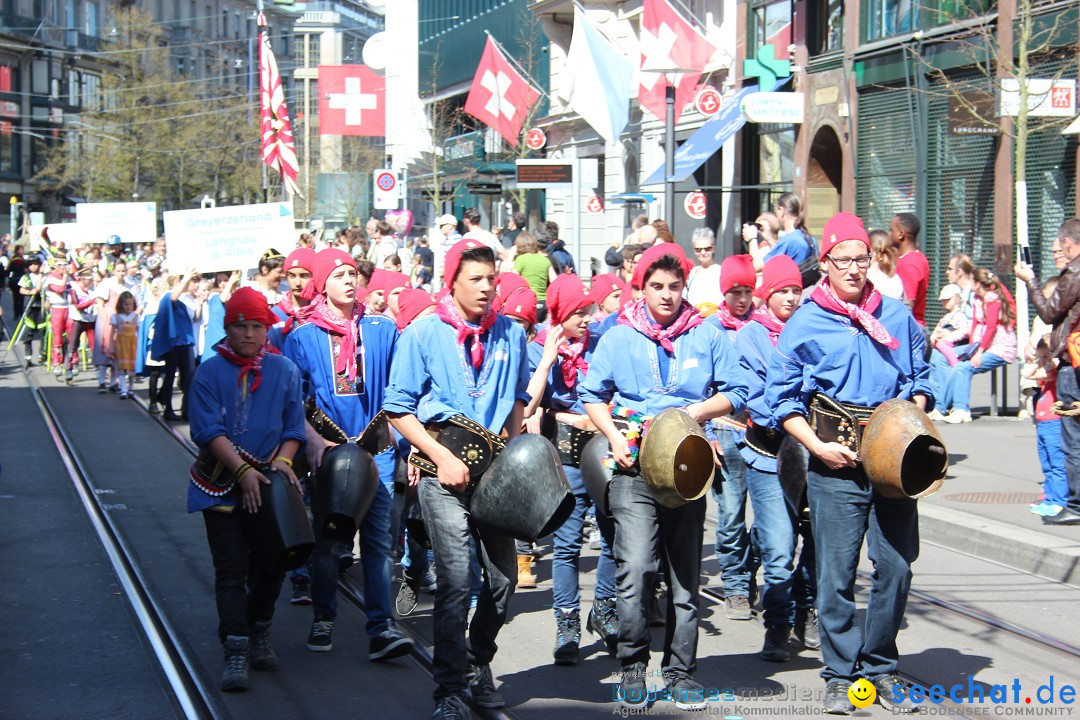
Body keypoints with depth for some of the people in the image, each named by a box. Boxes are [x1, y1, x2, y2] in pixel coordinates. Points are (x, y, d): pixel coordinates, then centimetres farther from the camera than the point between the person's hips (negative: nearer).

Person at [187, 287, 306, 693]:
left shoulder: (284, 371, 5)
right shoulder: (210, 372, -3)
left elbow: (294, 426, 5)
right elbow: (208, 430, -11)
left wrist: (282, 460, -14)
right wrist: (244, 471, -20)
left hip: (269, 482, 3)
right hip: (223, 486, -3)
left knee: (271, 563, 11)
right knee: (232, 568, -6)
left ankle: (259, 636, 32)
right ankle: (236, 654, -8)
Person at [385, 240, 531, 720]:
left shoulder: (511, 333, 7)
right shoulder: (424, 333, -4)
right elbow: (399, 410, -3)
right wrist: (442, 458, -12)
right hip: (443, 469, -4)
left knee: (503, 576, 7)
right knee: (455, 577, -12)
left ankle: (477, 665, 30)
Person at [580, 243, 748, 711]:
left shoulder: (707, 337, 7)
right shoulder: (619, 338, 7)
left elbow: (735, 392, 9)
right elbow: (593, 395, 12)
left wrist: (697, 411, -8)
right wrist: (615, 437, -4)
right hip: (634, 466, -1)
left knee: (685, 575, 6)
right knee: (635, 567, -16)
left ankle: (680, 670, 16)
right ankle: (632, 667, -2)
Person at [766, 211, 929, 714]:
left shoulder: (897, 317, 12)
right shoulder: (804, 324, 4)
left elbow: (919, 381, 20)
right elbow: (781, 398, 5)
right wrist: (817, 446, -6)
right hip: (835, 465, -2)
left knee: (896, 566, 0)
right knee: (836, 572, -2)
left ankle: (881, 668, 15)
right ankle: (840, 674, 8)